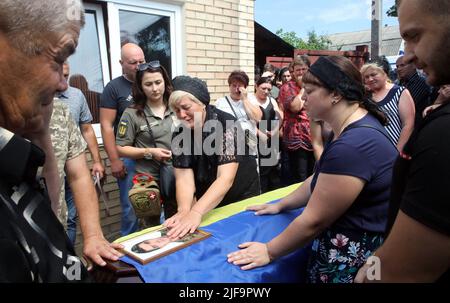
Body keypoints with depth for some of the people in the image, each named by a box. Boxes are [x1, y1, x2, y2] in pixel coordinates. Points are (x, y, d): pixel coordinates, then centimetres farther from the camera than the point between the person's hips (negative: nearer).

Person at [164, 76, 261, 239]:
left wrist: (196, 213, -46)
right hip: (208, 204, 3)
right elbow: (184, 177, -19)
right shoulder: (179, 134, -12)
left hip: (242, 197, -3)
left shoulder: (226, 124, -26)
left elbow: (226, 178, -34)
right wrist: (184, 211, -38)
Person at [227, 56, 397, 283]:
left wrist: (269, 251, -13)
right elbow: (321, 180, 15)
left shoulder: (353, 144, -30)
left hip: (352, 257, -9)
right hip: (347, 246, 9)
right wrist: (281, 205, 15)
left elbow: (314, 221, -25)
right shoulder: (353, 128, 5)